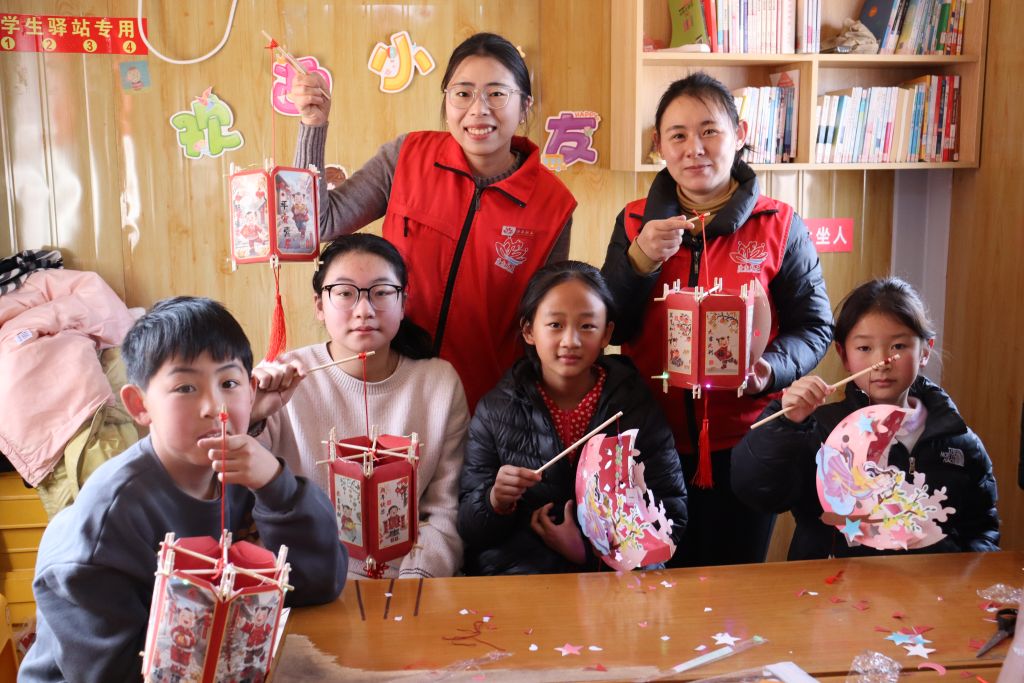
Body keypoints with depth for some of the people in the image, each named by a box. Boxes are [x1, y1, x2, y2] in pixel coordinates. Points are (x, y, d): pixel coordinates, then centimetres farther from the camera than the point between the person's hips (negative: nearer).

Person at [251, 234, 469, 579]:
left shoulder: (441, 381, 2)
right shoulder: (286, 379, -2)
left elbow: (447, 512, 4)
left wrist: (414, 577, -12)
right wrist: (248, 420, -21)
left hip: (404, 577, 2)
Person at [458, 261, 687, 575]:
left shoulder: (639, 406, 2)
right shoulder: (495, 410, 2)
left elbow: (672, 514, -1)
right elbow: (468, 527, 4)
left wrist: (590, 549, -12)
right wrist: (495, 502, -19)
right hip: (518, 569, -1)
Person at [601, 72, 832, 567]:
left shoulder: (779, 227, -1)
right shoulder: (635, 223, 4)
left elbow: (813, 326, 1)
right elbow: (611, 329, -1)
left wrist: (772, 368, -19)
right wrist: (641, 260, -17)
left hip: (743, 444, -1)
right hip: (654, 439, 1)